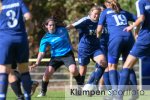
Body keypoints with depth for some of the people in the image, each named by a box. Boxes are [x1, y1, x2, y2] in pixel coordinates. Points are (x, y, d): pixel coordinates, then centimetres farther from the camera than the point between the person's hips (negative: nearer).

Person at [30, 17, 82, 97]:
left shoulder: (62, 30, -3)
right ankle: (43, 92, 8)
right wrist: (37, 63, -27)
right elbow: (41, 52, -13)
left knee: (73, 70, -26)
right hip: (55, 57, 0)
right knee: (47, 73, -15)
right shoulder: (45, 39, -8)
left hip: (67, 54, 0)